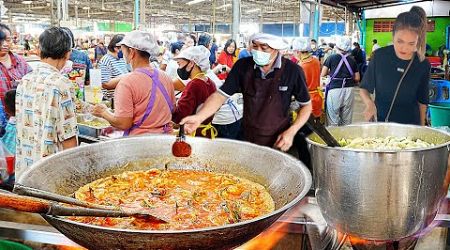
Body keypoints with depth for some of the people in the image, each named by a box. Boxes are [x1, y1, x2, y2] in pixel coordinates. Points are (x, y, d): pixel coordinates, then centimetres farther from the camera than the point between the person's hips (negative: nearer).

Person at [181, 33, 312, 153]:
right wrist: (199, 117, -26)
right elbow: (221, 94, -10)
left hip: (278, 143, -2)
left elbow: (306, 105, -4)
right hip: (247, 139, 2)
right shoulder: (243, 66, -10)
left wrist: (292, 132, -18)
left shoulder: (292, 71, -15)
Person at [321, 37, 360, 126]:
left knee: (333, 121, 3)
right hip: (349, 90, 3)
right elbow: (357, 78, 7)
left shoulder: (331, 58, -1)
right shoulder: (352, 60, 7)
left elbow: (323, 74, -1)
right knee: (347, 121, 11)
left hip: (334, 90, -3)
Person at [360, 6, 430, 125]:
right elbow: (364, 88, -3)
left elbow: (422, 100, 2)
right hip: (381, 121, 0)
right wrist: (369, 103, -22)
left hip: (410, 124, 0)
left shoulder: (423, 65, -11)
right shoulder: (380, 56, -12)